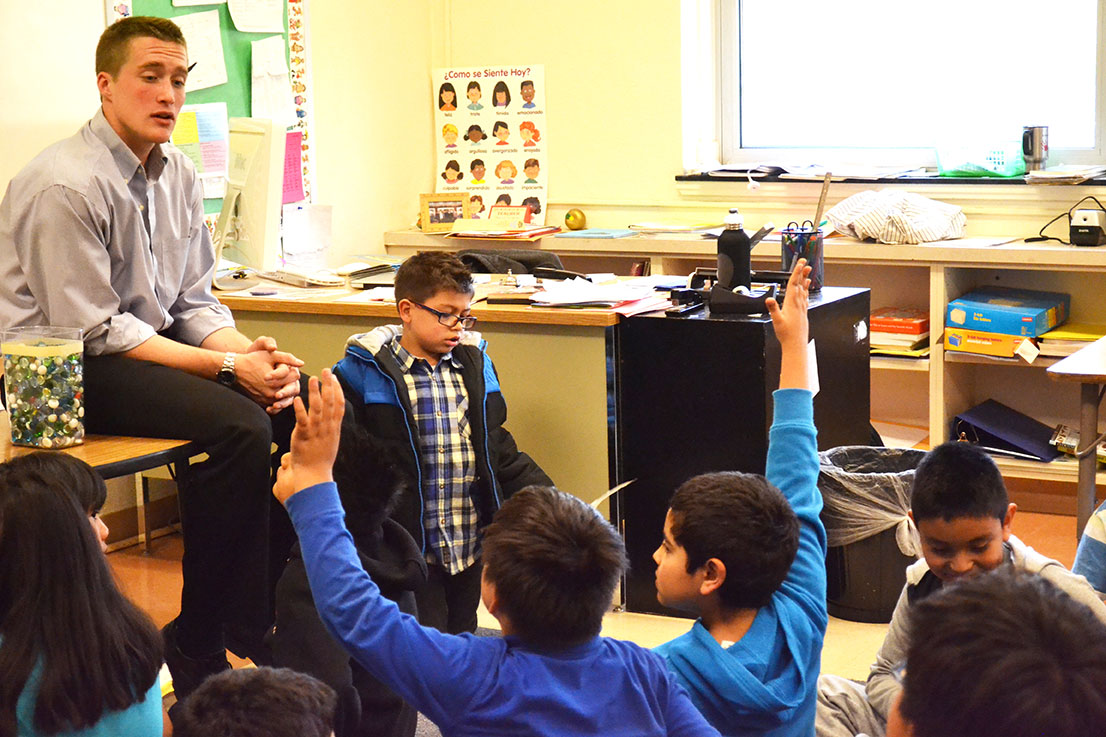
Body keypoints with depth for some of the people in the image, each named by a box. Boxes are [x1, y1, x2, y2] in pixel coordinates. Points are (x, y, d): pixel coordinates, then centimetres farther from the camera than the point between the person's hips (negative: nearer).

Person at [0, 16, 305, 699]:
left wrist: (252, 352, -11)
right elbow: (94, 331, -20)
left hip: (151, 344, 8)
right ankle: (202, 645, -15)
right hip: (67, 371, -8)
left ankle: (266, 611, 1)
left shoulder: (178, 174, 7)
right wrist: (227, 366, -22)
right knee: (235, 425, -28)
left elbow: (194, 302, 10)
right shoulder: (65, 186, -18)